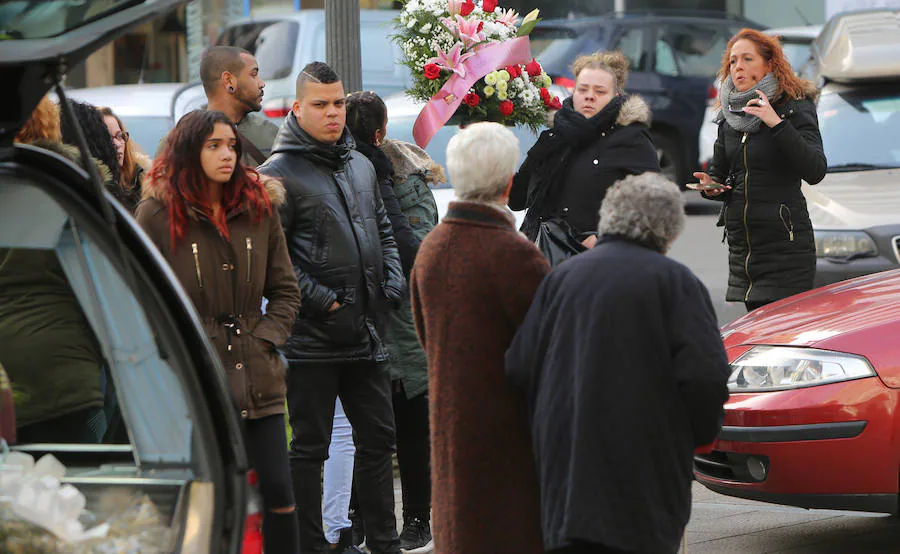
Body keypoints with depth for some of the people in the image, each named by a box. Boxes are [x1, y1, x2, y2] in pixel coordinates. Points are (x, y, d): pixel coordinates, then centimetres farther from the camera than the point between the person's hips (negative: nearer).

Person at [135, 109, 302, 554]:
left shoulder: (260, 208, 10)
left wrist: (264, 338, 2)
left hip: (257, 379, 3)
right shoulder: (157, 214, -1)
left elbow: (286, 290, 16)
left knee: (279, 493, 0)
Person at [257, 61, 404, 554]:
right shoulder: (279, 172, -9)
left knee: (378, 438, 12)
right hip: (312, 337, -7)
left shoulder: (361, 166, 15)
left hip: (365, 332, 7)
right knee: (309, 447, 0)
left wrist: (393, 281, 7)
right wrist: (319, 299, -17)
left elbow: (383, 231, 23)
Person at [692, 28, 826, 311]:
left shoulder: (795, 108, -5)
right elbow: (719, 172, 23)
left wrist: (777, 123, -26)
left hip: (785, 245, -6)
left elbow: (815, 171, -18)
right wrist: (711, 185, -1)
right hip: (741, 244, 6)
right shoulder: (729, 116, 13)